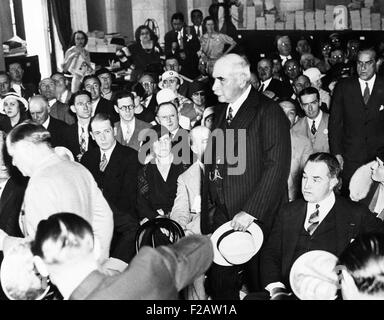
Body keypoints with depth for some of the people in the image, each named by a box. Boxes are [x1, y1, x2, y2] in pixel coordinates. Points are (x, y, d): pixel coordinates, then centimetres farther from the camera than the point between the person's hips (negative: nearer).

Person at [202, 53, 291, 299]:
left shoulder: (269, 112, -10)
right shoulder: (222, 111, 12)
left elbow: (277, 166, -17)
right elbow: (215, 163, 13)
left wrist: (250, 212, -21)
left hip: (256, 217, -6)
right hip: (223, 215, 6)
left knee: (259, 284, 6)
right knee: (220, 282, 7)